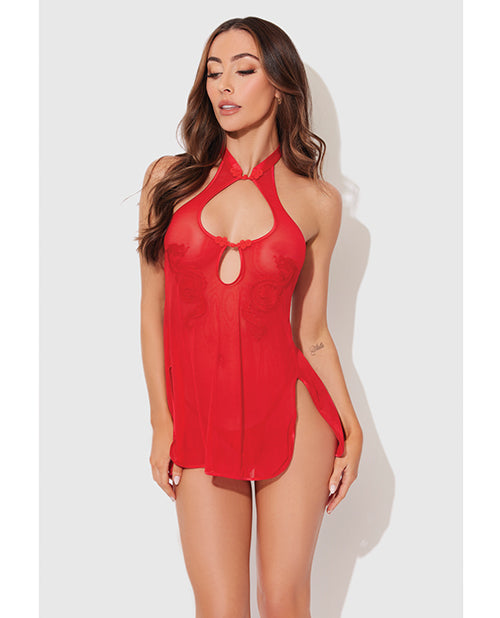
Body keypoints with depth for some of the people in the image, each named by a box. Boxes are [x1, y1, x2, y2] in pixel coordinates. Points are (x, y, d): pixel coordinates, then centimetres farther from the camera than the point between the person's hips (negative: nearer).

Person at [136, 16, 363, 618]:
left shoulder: (316, 201, 4)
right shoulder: (169, 179, 4)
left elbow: (312, 332, 8)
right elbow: (153, 310, 5)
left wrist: (351, 427, 2)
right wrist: (161, 422, 1)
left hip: (290, 413, 0)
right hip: (199, 425, 1)